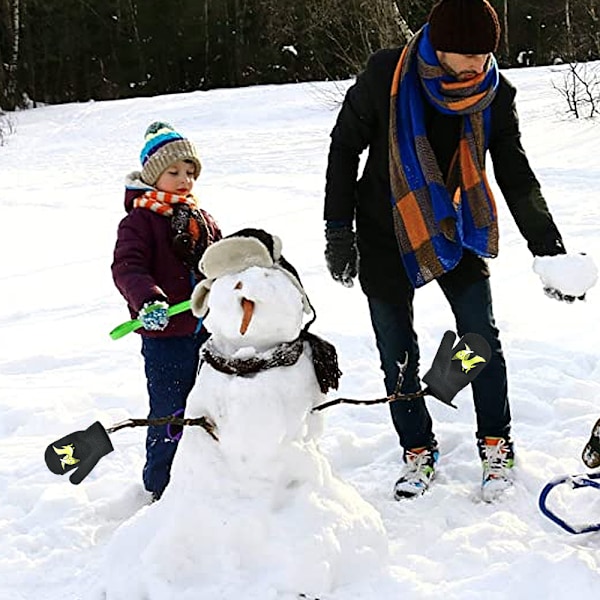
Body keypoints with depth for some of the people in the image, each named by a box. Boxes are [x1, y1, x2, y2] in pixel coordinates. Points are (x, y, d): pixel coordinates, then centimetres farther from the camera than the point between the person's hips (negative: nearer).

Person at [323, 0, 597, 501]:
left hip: (457, 228, 2)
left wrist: (548, 248, -16)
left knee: (482, 338, -2)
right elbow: (344, 147, -9)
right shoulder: (386, 76, -21)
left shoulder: (495, 93, -13)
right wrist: (338, 231, -8)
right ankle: (419, 452, 21)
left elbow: (517, 176, -8)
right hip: (386, 234, -1)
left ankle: (496, 445, 17)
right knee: (398, 353, 4)